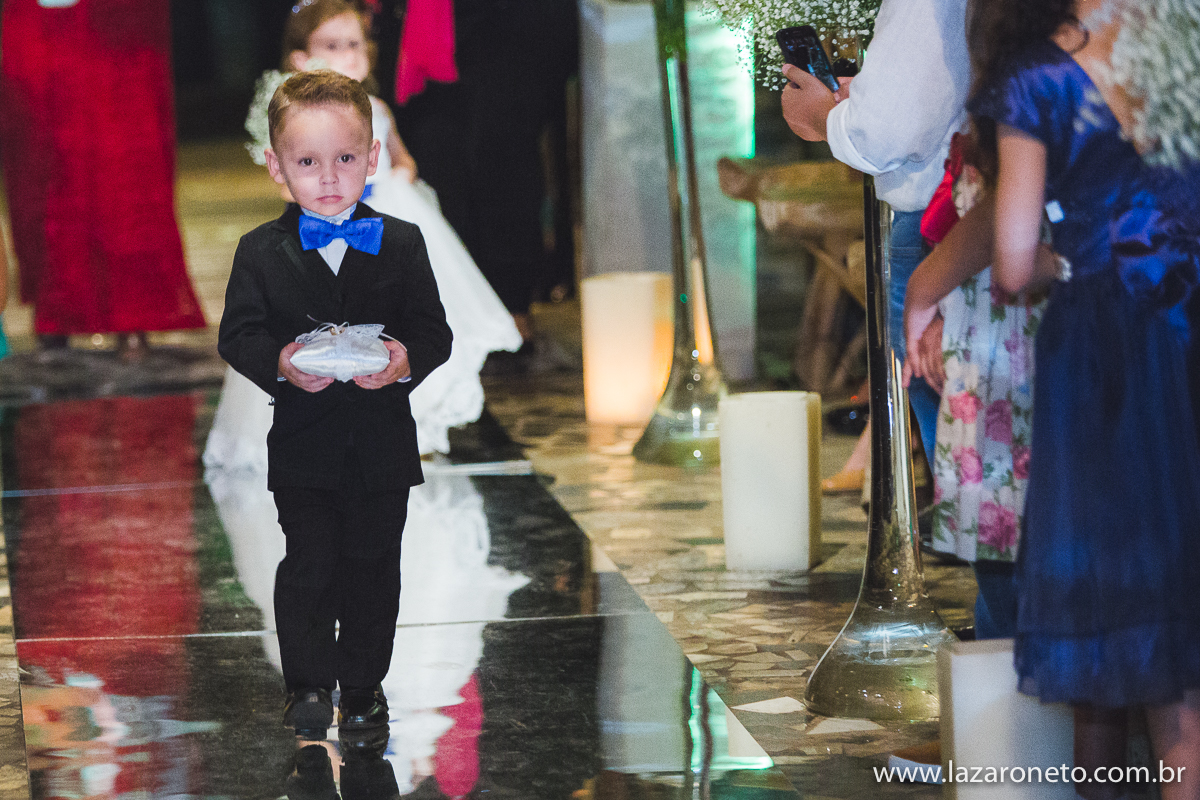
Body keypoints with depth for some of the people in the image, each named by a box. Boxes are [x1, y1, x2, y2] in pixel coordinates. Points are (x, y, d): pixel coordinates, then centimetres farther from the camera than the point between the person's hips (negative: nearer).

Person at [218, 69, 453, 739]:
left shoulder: (402, 245, 0)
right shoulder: (261, 253, -2)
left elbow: (435, 332, -1)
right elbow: (238, 335, -2)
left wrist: (407, 360, -23)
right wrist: (280, 363, -22)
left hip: (383, 443, 1)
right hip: (303, 444, -1)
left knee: (374, 566, 9)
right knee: (309, 566, -1)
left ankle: (364, 683, 25)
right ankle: (308, 684, 15)